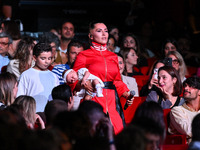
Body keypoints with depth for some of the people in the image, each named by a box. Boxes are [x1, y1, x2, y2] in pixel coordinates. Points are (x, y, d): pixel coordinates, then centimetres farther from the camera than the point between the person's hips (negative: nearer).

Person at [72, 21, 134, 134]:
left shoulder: (113, 57, 20)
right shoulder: (84, 56, 6)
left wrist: (126, 94, 6)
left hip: (112, 103, 4)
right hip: (93, 100, -4)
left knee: (116, 131, -10)